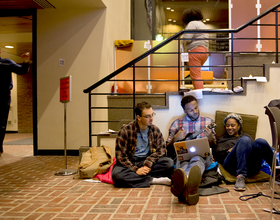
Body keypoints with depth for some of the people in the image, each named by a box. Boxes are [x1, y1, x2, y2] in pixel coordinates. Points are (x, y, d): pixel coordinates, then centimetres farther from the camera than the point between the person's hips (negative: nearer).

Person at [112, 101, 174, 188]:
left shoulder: (155, 130, 4)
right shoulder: (125, 130, -9)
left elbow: (161, 150, -2)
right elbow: (120, 156, -10)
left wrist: (148, 164, -19)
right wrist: (136, 170, -21)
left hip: (148, 161, 3)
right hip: (130, 163, -2)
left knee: (169, 163, -24)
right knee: (116, 174, -36)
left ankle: (134, 178, -23)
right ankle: (153, 180, -25)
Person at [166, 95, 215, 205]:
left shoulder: (208, 121, 20)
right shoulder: (177, 123, 19)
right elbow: (168, 148, 19)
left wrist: (210, 137, -6)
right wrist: (176, 138, -3)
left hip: (203, 155, -1)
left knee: (196, 160, -40)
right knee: (184, 163, -39)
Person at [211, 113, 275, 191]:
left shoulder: (247, 136, 36)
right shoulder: (222, 139, 31)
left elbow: (255, 147, 18)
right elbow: (217, 157, 15)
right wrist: (229, 151, 0)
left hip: (251, 167, 2)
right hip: (233, 166, -2)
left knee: (260, 141, -27)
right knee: (245, 140, -30)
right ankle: (240, 176, -41)